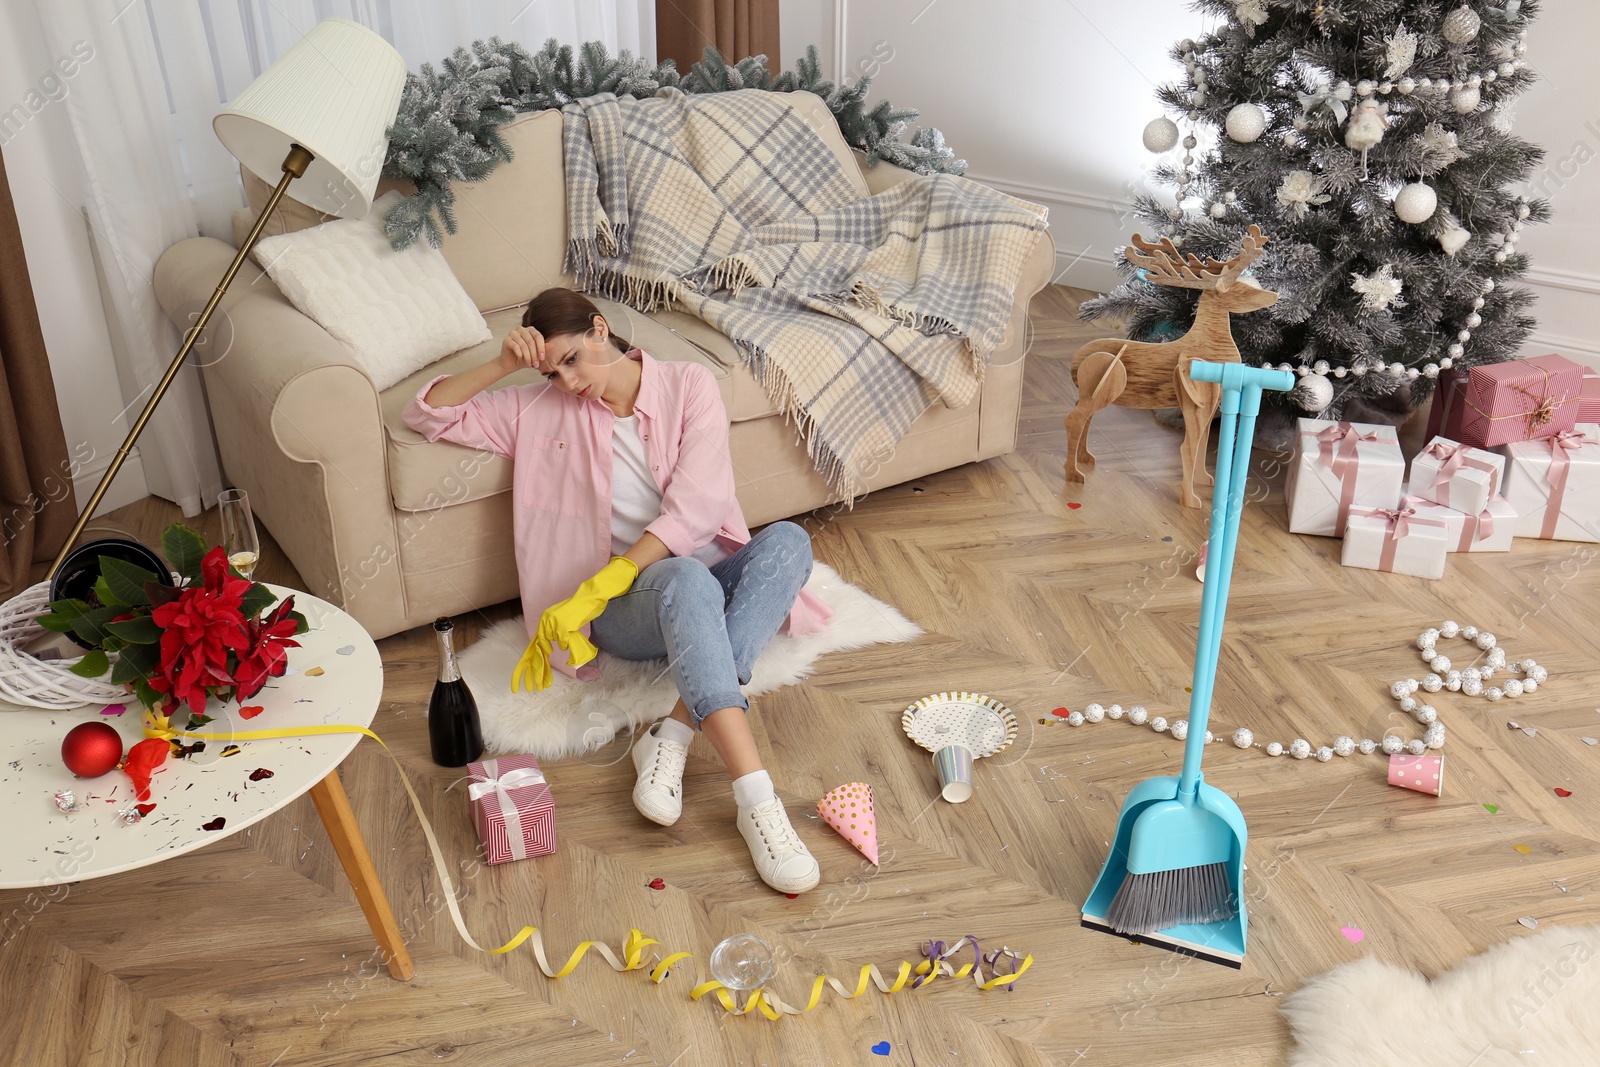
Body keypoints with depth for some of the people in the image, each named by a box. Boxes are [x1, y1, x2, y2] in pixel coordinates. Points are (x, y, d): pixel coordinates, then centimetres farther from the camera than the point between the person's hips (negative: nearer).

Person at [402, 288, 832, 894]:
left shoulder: (689, 386, 0)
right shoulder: (541, 411, 9)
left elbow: (696, 509, -12)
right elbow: (427, 415, 10)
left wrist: (590, 591, -20)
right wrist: (502, 364, -5)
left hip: (712, 578, 1)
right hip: (627, 607, -1)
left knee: (788, 541, -32)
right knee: (685, 579, -38)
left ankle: (672, 736, -39)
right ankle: (757, 803, -49)